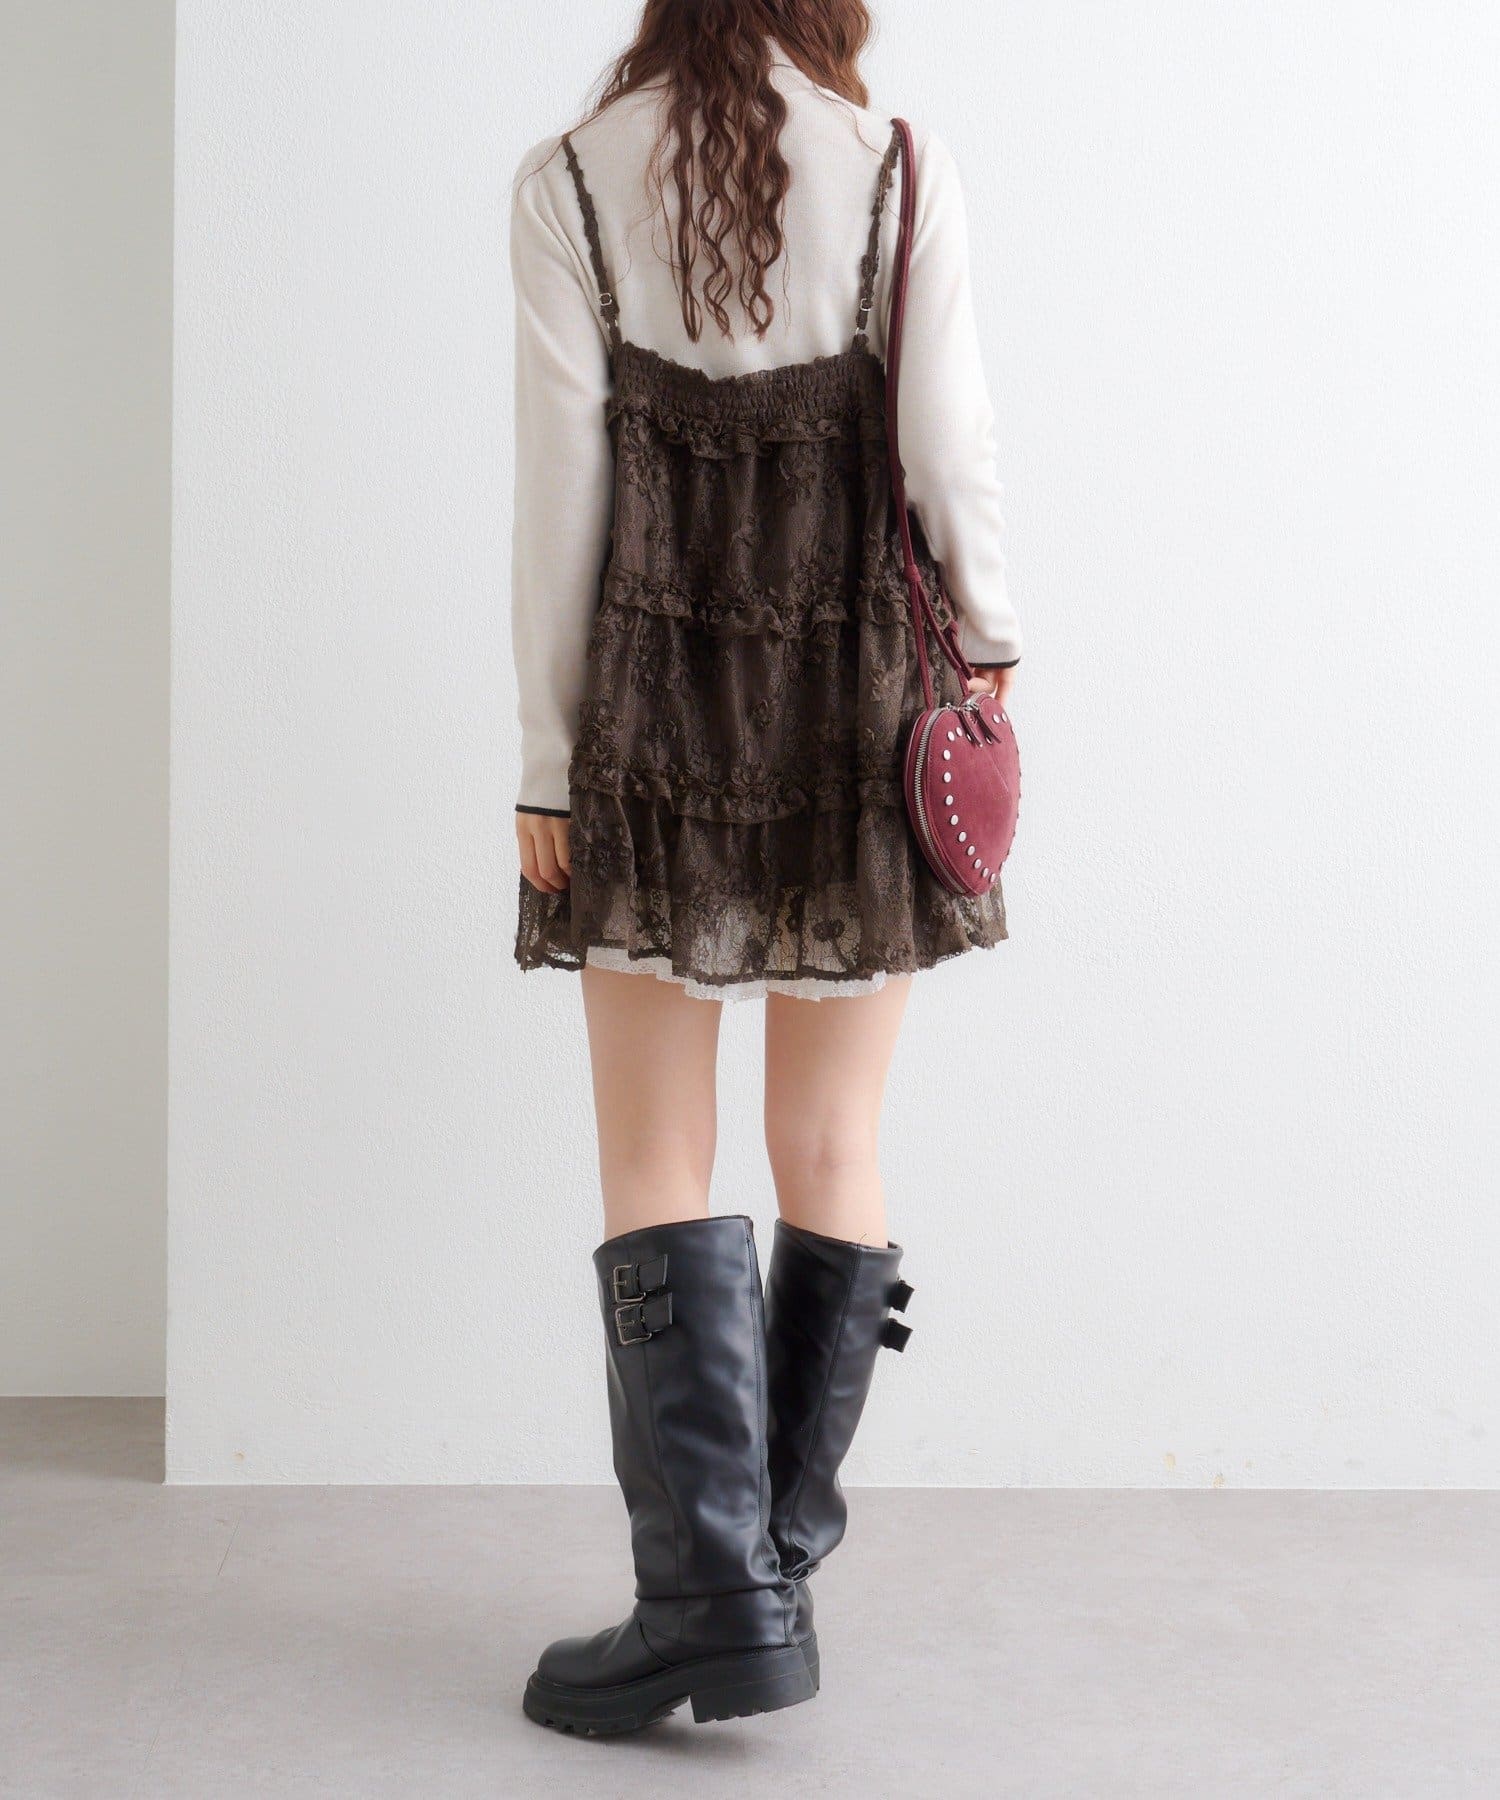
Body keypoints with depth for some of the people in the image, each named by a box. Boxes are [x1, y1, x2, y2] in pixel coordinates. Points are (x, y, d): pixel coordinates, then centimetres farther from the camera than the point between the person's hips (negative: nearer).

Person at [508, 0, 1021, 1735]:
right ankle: (779, 1560, 17)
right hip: (858, 705, 1)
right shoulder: (902, 173, -1)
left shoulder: (572, 182, -1)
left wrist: (546, 764, 1)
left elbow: (560, 492, -4)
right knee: (832, 1152, 9)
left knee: (657, 1163, 3)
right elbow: (948, 440, -5)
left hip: (655, 709, -1)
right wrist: (984, 631, 12)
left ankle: (711, 1594, -3)